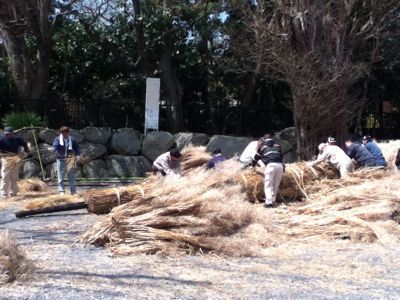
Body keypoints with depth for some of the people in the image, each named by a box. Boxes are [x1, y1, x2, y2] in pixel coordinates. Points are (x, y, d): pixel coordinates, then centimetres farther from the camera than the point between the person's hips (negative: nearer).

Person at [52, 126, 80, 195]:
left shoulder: (72, 140, 5)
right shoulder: (57, 139, -2)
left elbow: (77, 148, 7)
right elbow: (55, 149, -12)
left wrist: (78, 155, -12)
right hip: (61, 160, -2)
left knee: (71, 177, 6)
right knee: (60, 177, 2)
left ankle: (73, 191, 12)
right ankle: (61, 191, 8)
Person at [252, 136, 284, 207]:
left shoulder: (262, 147, 23)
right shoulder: (277, 146, 30)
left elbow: (256, 157, 33)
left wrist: (253, 165, 50)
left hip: (270, 165, -3)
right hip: (280, 165, 3)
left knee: (268, 185, -2)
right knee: (276, 185, 12)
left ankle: (269, 202, -12)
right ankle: (273, 200, 12)